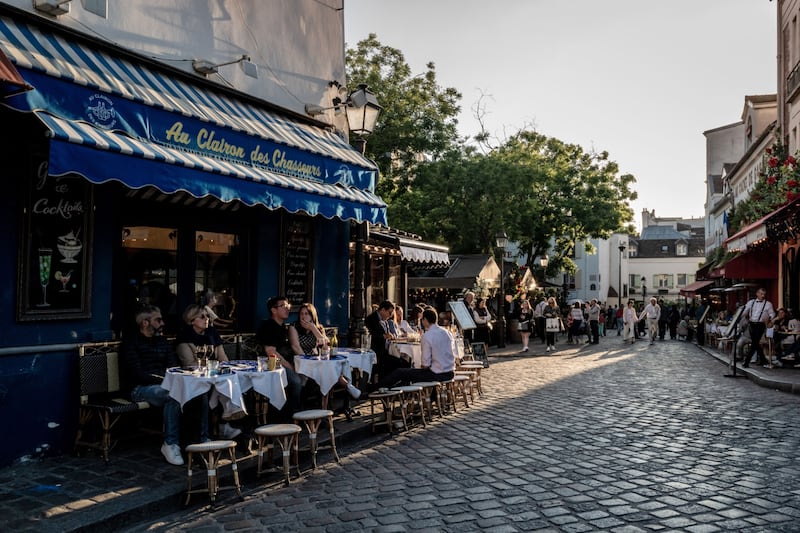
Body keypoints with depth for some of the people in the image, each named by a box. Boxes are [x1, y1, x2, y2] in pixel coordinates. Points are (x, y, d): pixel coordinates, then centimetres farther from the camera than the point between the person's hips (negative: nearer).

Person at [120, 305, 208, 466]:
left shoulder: (162, 341, 21)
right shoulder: (131, 342, 0)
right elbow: (138, 374, -12)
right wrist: (163, 381, -19)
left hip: (165, 384, 6)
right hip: (140, 388, -6)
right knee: (173, 396, -37)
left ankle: (204, 439, -15)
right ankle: (171, 444, -27)